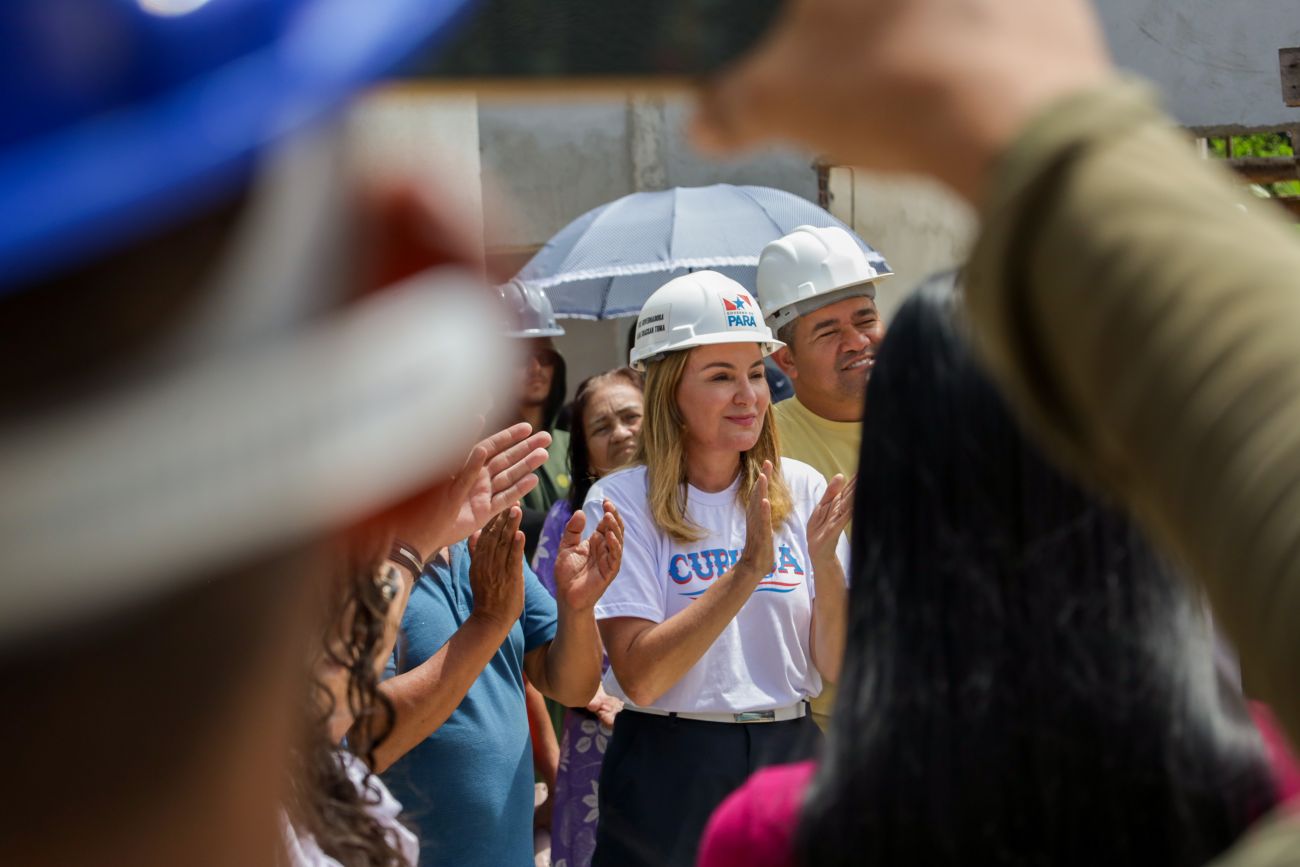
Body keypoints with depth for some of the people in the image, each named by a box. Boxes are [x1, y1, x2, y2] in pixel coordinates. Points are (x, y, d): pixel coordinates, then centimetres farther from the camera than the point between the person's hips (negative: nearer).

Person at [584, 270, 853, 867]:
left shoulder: (802, 489, 3)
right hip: (672, 768, -3)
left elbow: (838, 667, -1)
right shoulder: (623, 501, -8)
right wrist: (749, 569, -23)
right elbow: (639, 678, -18)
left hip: (791, 754, 4)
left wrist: (824, 561, -17)